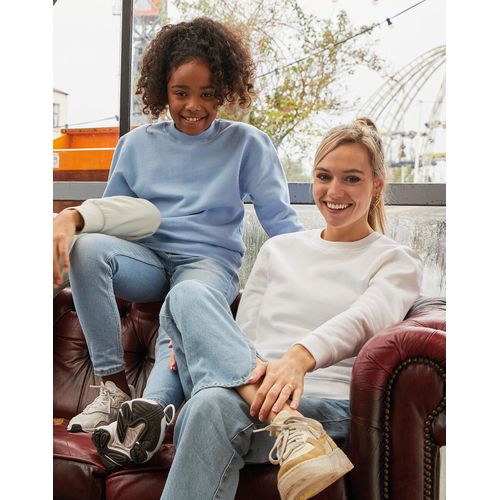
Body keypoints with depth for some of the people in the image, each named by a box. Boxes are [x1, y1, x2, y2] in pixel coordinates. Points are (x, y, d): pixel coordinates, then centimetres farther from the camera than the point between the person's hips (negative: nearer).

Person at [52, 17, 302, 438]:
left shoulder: (247, 144, 7)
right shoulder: (137, 144, 16)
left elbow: (281, 221, 3)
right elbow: (113, 211, 16)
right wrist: (71, 218, -7)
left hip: (211, 262, -3)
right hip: (149, 259, 3)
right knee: (86, 248, -29)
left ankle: (149, 409, -58)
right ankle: (115, 386, -24)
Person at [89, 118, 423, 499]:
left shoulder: (397, 261, 10)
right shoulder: (279, 248, 24)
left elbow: (363, 320, -12)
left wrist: (299, 358, -33)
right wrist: (195, 344, -3)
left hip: (326, 403, -5)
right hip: (255, 390, 5)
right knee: (189, 293, -24)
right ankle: (286, 426, -39)